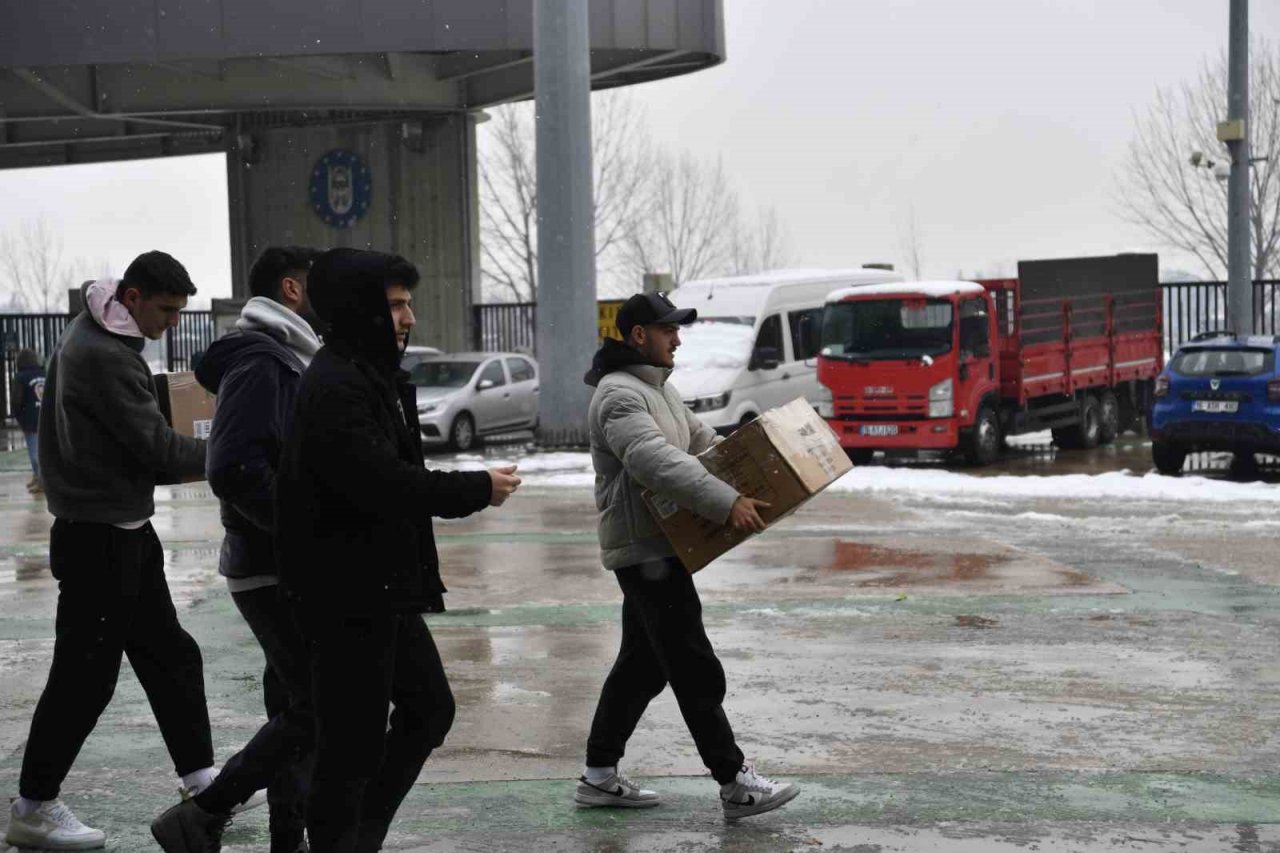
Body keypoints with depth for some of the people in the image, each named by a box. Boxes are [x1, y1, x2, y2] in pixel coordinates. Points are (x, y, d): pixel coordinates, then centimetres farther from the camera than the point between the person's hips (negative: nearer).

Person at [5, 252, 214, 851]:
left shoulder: (92, 337, 12)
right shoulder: (104, 356, -20)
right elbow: (159, 447, -21)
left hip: (125, 531, 10)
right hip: (100, 537, -10)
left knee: (170, 655, 14)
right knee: (85, 672, -3)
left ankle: (202, 782, 23)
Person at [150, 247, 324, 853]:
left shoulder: (283, 360, 17)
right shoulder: (261, 364, -15)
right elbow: (234, 471, -26)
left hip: (285, 568, 10)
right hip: (274, 571, -10)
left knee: (295, 706, 13)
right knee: (315, 709, -10)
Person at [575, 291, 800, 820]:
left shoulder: (659, 388, 17)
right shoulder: (618, 395, -17)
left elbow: (704, 441, 22)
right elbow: (656, 462, -31)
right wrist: (725, 503, -38)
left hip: (656, 551, 11)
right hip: (645, 552, -11)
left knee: (642, 663, 14)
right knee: (696, 672, -8)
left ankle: (599, 776, 20)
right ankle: (735, 785, -6)